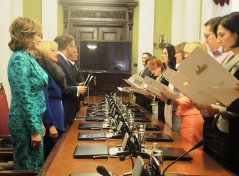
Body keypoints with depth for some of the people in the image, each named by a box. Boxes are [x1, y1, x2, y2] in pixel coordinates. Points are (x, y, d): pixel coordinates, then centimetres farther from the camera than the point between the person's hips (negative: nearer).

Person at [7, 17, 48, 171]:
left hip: (32, 120, 9)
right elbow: (24, 99, -22)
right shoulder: (20, 59, -19)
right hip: (26, 124, -9)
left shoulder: (27, 57, 11)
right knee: (31, 169, 2)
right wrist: (35, 130, -20)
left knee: (33, 166, 18)